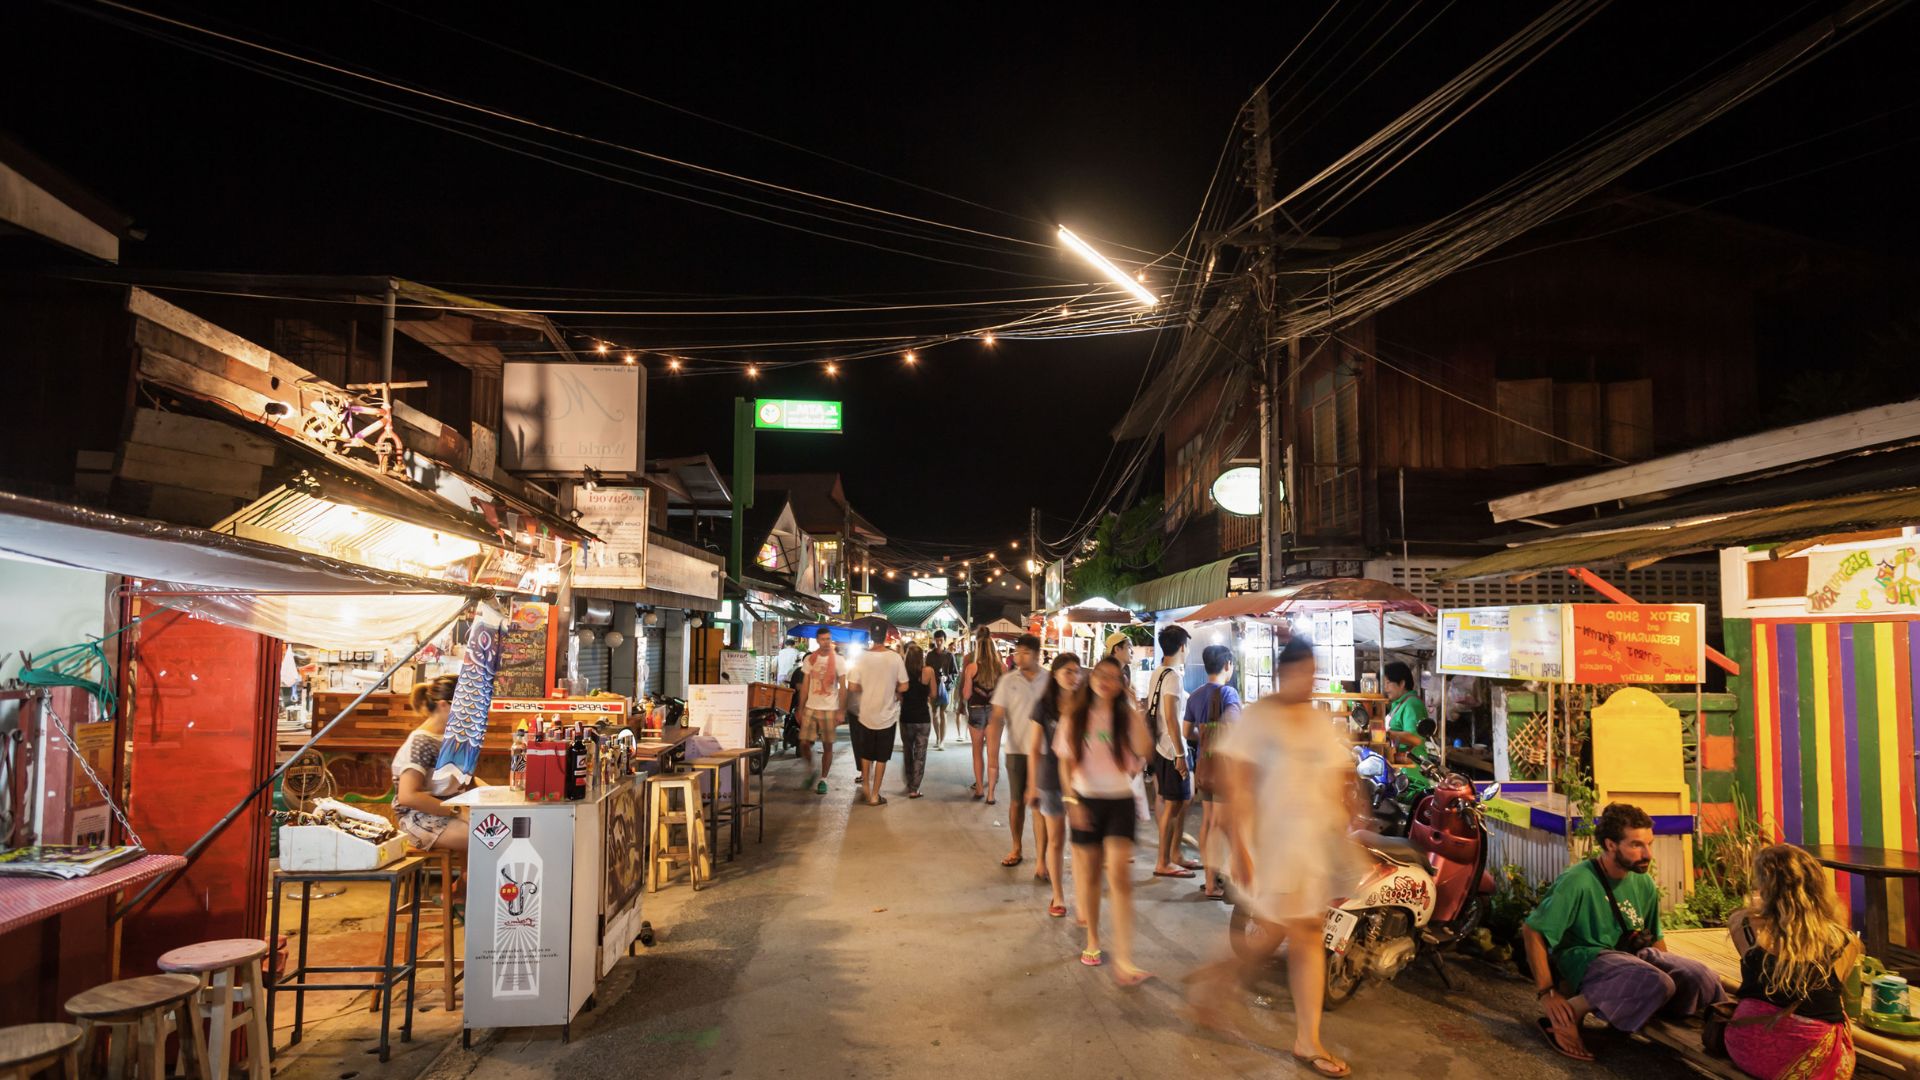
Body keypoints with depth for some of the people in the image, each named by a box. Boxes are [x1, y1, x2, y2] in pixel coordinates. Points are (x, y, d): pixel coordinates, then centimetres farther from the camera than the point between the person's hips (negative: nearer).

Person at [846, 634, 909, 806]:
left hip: (866, 713, 1)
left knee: (865, 753, 22)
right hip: (887, 714, -1)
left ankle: (865, 786, 30)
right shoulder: (895, 658, -12)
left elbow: (852, 687, -12)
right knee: (881, 757, 10)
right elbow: (903, 687, -9)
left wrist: (865, 690, 7)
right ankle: (874, 795, 15)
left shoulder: (862, 657, -11)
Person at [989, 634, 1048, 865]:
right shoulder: (1008, 681, -5)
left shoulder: (1049, 680, -3)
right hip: (1016, 751, 1)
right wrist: (992, 754, -18)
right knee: (1016, 802, 12)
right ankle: (1016, 849, 30)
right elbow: (997, 719, -10)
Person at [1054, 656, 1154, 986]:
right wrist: (1072, 801, -6)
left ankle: (1123, 961, -10)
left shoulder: (1127, 717, -2)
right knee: (1089, 875, 10)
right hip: (1085, 801, 1)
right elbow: (1066, 764, 3)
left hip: (1119, 802, -1)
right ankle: (1092, 941, 30)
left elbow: (1145, 749, -20)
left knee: (1119, 877, -10)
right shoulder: (1074, 718, 1)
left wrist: (1134, 707, -20)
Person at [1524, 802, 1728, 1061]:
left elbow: (1655, 938, 20)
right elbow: (1532, 931, -17)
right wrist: (1547, 994, -21)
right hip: (1585, 959, -7)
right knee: (1656, 984, -33)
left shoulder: (1644, 884, 6)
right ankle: (1568, 1014, -21)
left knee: (1697, 974, -13)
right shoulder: (1577, 882, -17)